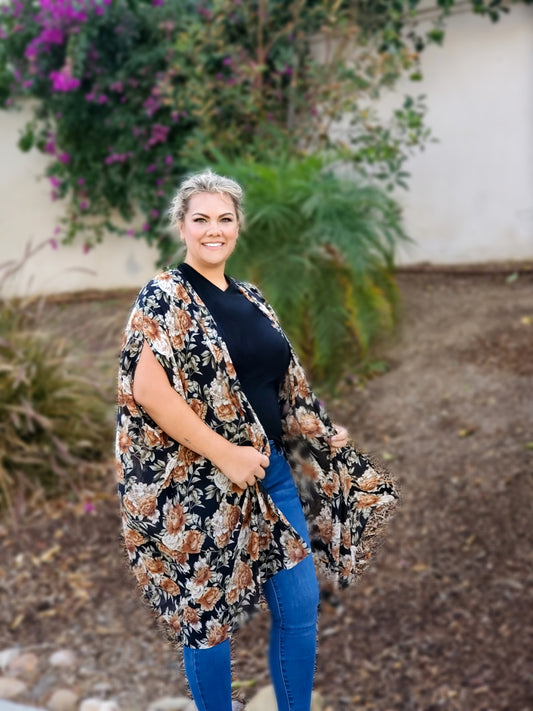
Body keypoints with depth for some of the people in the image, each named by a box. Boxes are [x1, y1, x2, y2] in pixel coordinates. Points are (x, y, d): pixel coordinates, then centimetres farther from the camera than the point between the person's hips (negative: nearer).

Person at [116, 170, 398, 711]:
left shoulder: (251, 299, 12)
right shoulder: (165, 297, -9)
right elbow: (147, 389, -20)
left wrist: (322, 436, 14)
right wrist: (226, 455, -20)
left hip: (272, 472, 7)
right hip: (203, 486, -6)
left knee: (300, 606, 11)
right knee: (208, 616, 8)